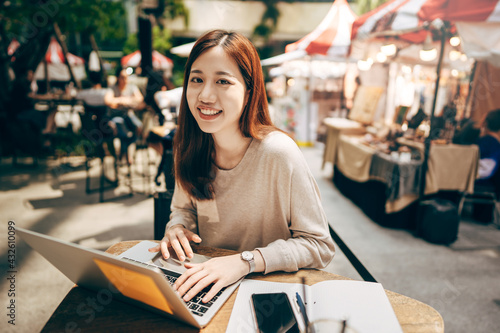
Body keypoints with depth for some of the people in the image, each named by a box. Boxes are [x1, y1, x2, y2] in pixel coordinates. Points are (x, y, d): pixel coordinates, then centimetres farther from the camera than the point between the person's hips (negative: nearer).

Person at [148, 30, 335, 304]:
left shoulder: (277, 153, -24)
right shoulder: (190, 146, -6)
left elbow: (320, 246, -18)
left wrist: (245, 261, -28)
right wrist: (177, 226, -11)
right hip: (206, 286, 5)